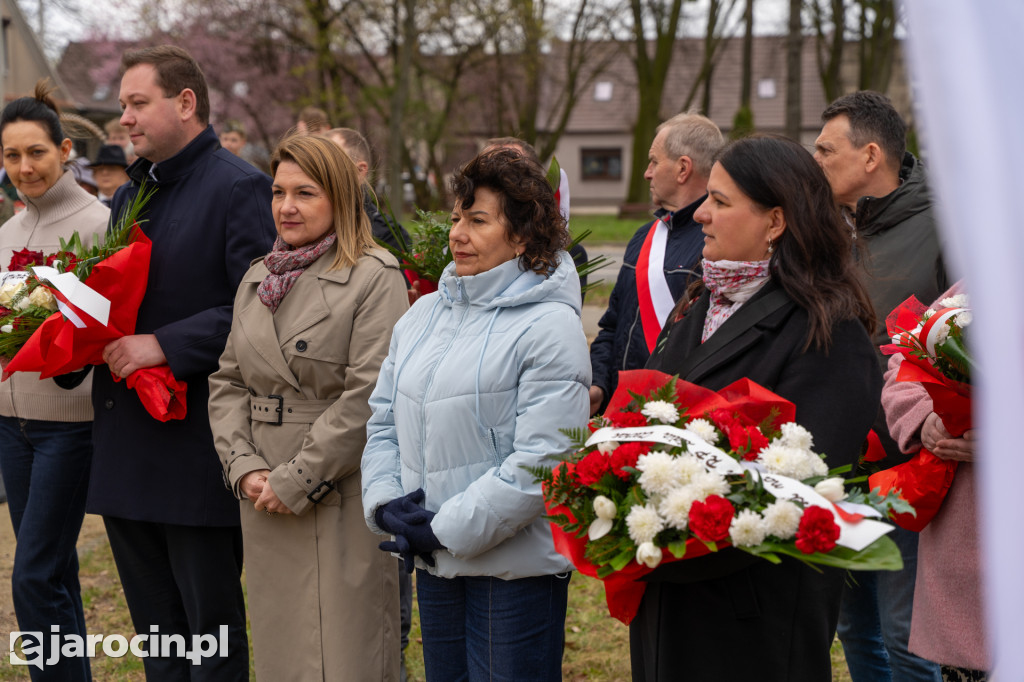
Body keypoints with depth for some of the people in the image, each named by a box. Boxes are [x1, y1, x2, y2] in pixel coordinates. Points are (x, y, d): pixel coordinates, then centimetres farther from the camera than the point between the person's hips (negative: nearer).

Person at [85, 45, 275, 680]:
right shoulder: (130, 194, 17)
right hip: (126, 449, 8)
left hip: (197, 449, -8)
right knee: (156, 629, 17)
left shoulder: (240, 188, -10)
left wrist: (165, 345, -21)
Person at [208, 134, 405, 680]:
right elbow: (227, 383, 13)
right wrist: (245, 468, -2)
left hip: (343, 500, -6)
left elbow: (368, 395, -16)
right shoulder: (257, 279, 14)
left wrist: (296, 481, -14)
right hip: (264, 503, 6)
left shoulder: (375, 277, -8)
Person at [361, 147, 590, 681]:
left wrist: (448, 529, -16)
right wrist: (385, 501, -3)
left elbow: (542, 460, -18)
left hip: (514, 569, -7)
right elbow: (384, 420, 15)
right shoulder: (424, 314, 11)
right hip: (433, 565, 7)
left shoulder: (550, 325, -12)